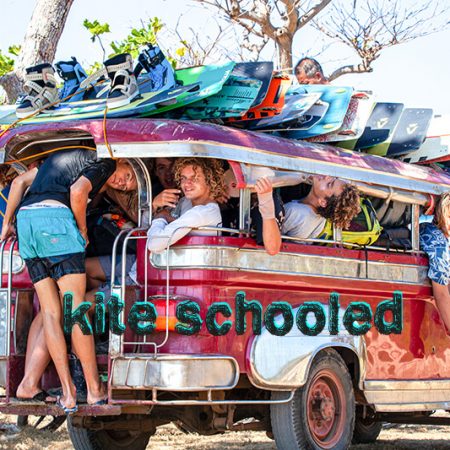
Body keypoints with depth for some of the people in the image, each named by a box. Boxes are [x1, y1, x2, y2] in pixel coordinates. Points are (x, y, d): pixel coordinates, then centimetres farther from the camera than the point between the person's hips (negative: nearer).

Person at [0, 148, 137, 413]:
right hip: (54, 217, -8)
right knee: (76, 308, -5)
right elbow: (77, 192, -11)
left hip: (25, 218, 8)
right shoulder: (105, 163, 8)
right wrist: (83, 231, 3)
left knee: (51, 311, 6)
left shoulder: (69, 157, 32)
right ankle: (95, 390, -2)